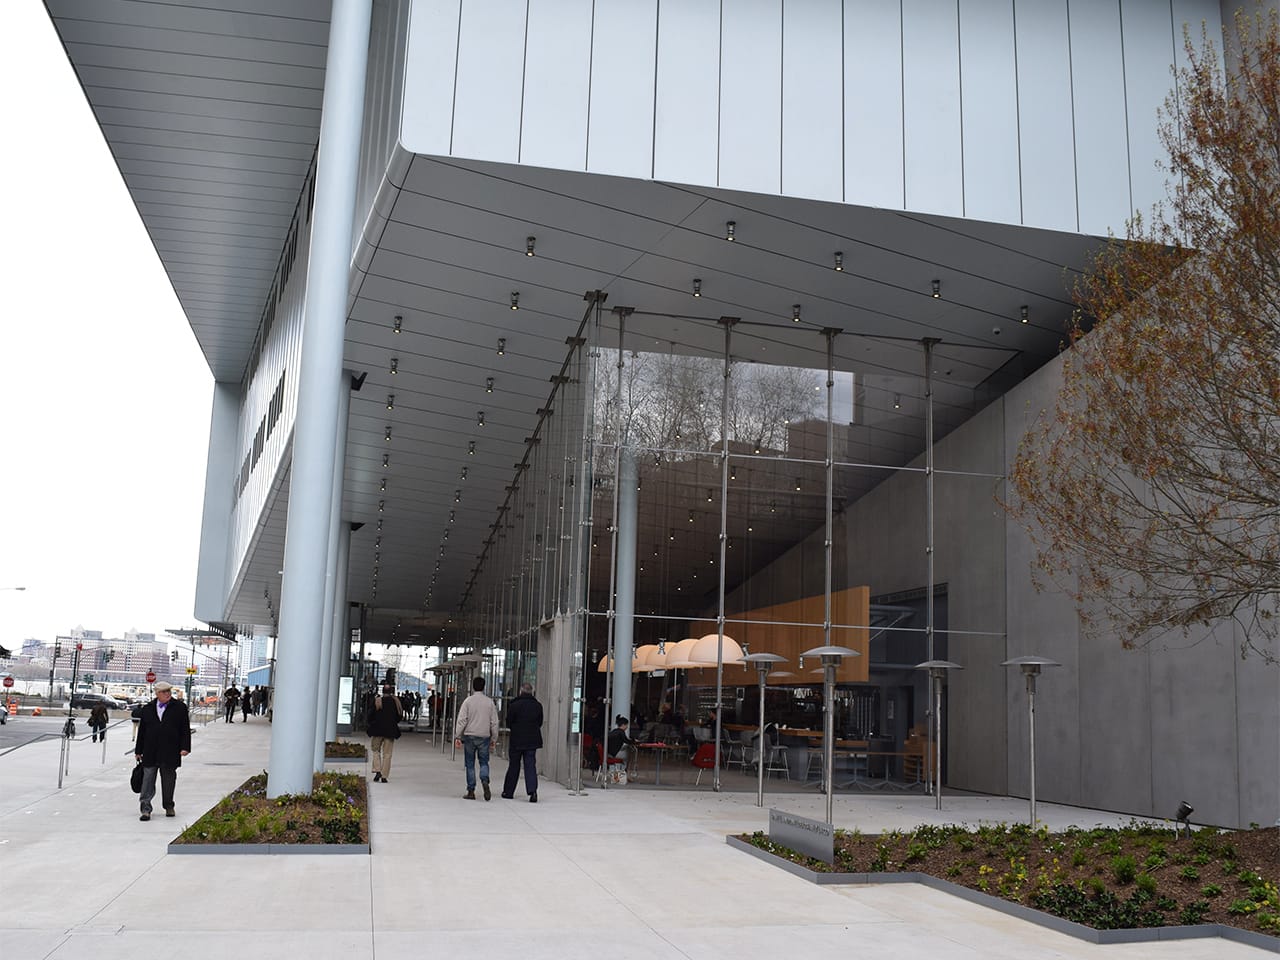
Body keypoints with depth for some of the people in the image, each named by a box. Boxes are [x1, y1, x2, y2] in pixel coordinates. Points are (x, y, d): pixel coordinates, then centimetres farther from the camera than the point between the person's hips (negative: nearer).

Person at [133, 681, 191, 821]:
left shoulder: (180, 707, 2)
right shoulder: (147, 709, 8)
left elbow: (185, 729, 1)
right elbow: (141, 731, 12)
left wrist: (185, 747, -8)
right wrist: (138, 751, 11)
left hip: (170, 753, -1)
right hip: (150, 754, 1)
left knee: (168, 781, 9)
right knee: (148, 781, -3)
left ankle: (169, 807, 23)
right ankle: (146, 809, -1)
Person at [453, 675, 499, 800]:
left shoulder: (468, 701, -3)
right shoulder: (489, 702, 3)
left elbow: (461, 720, -6)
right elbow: (494, 722, 5)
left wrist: (457, 736, -1)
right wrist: (494, 738, 13)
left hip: (469, 736, -1)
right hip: (484, 737, 1)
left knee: (470, 764, 6)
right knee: (484, 762, 10)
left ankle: (471, 791, 6)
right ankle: (485, 781, -17)